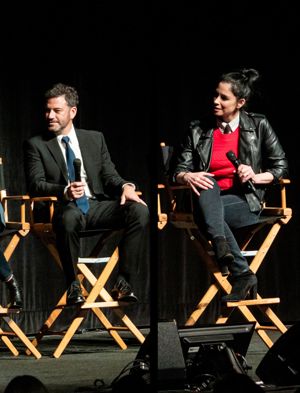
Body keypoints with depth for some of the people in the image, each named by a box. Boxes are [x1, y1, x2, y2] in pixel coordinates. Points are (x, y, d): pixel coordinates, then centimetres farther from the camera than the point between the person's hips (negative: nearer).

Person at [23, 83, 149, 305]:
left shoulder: (95, 139, 19)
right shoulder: (35, 145, 9)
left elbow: (109, 175, 14)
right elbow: (35, 185, -3)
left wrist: (126, 186, -11)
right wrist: (65, 191, -24)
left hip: (97, 205, 4)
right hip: (66, 207, -4)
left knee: (140, 211, -25)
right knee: (69, 217, -42)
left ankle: (123, 284, -22)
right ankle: (73, 285, -24)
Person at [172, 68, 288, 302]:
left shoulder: (258, 126, 8)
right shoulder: (199, 129, 11)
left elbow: (281, 168, 9)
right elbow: (178, 171, 8)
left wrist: (256, 176, -10)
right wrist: (188, 177, -15)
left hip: (245, 202, -2)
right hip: (209, 200, 2)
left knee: (207, 214, -33)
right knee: (208, 184, -36)